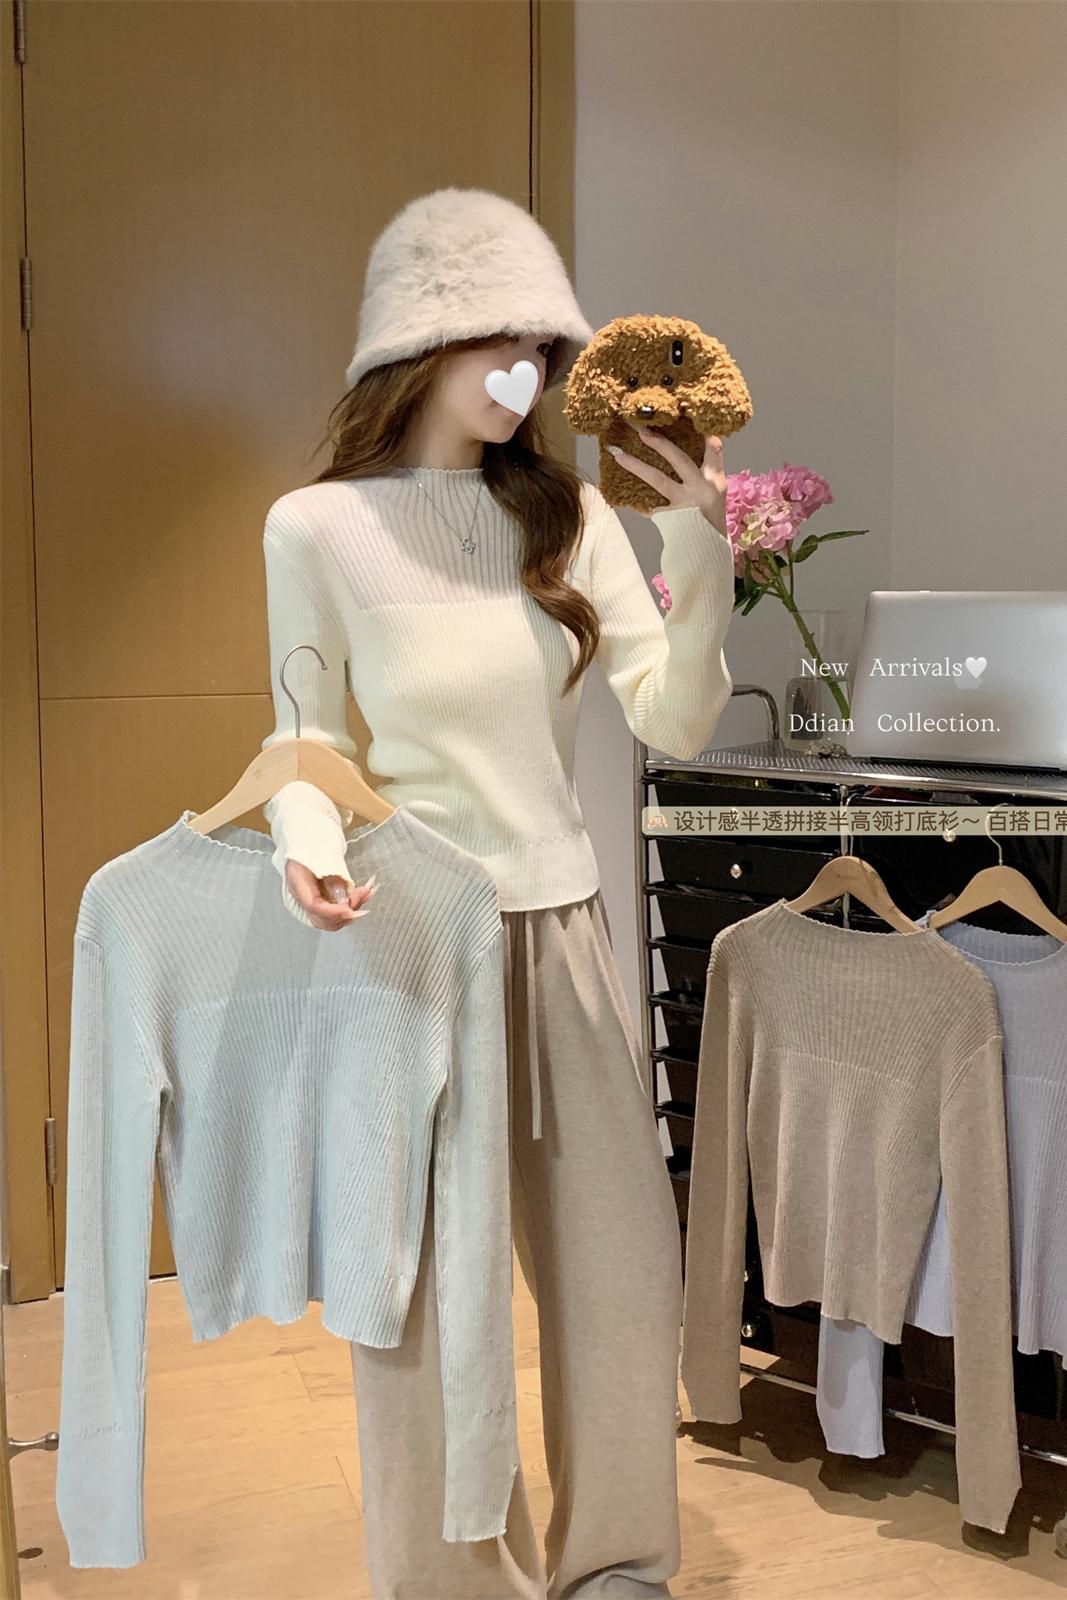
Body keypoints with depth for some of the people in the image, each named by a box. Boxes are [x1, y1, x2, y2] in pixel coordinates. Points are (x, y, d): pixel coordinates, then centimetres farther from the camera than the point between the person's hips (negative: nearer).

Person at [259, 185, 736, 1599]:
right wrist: (311, 851, -20)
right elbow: (311, 744, 0)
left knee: (622, 1259, 12)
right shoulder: (319, 527, -6)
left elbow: (677, 725, -3)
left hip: (563, 928, 4)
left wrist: (702, 552, -16)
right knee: (424, 1273, 6)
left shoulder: (570, 515, 3)